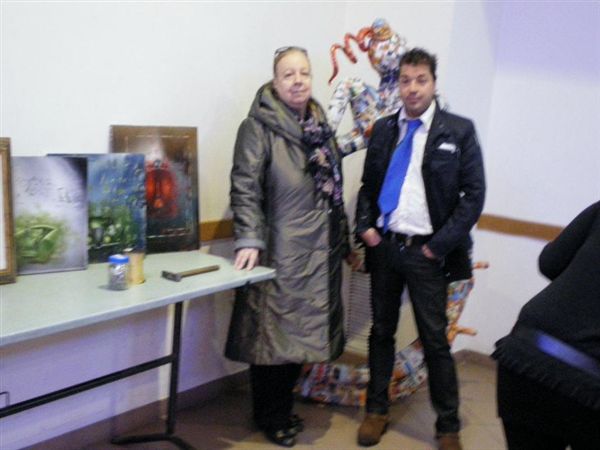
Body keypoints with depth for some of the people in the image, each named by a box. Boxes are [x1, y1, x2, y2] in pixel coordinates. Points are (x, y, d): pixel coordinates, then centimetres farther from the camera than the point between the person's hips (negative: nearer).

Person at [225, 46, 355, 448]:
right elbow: (245, 188, -15)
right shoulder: (259, 126, -9)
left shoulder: (321, 125, 12)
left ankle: (284, 407, 32)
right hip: (280, 250, -7)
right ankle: (269, 416, 22)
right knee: (274, 331, 4)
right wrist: (249, 240, -24)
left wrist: (345, 240, 17)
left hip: (320, 249, 7)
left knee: (301, 329, 15)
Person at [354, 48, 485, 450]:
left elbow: (474, 195, -7)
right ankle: (377, 410, 30)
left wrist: (440, 245, -11)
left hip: (427, 252, -3)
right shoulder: (384, 129, 8)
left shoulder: (459, 131, -4)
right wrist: (365, 226, -2)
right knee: (382, 331, 14)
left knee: (436, 341, 4)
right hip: (384, 247, 4)